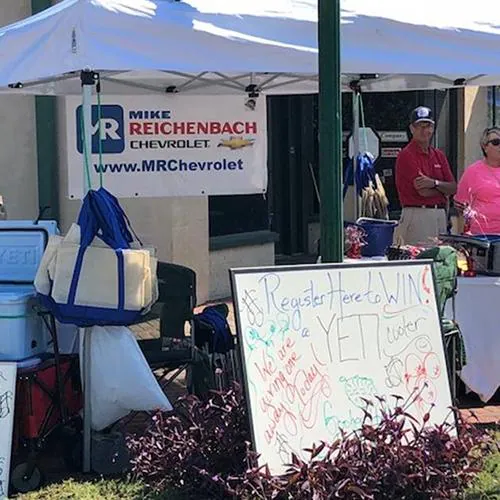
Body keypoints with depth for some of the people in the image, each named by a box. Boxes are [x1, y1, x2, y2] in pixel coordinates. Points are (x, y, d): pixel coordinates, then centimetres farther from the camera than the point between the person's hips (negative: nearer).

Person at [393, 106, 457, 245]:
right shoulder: (406, 155, -6)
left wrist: (434, 183, -11)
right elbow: (423, 191, -15)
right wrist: (443, 190, 3)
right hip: (417, 216, -7)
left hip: (440, 215, 7)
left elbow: (453, 188, 8)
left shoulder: (439, 155, 16)